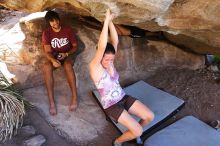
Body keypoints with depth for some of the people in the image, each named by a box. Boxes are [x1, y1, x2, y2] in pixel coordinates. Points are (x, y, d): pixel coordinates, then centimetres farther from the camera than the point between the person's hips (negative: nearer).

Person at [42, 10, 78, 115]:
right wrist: (53, 60, -34)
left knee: (68, 65, -39)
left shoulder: (68, 30, -4)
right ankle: (51, 101, -37)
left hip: (67, 55, -1)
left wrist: (66, 54, -20)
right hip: (54, 56, 1)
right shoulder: (46, 33, -4)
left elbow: (75, 46, 0)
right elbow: (47, 51, -11)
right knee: (46, 66, -35)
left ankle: (74, 97, -36)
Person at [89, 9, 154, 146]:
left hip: (124, 98, 7)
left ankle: (134, 132, 29)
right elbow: (102, 47, -37)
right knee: (138, 131, -13)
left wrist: (110, 21, -24)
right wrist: (106, 21, -37)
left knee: (150, 116, -1)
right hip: (111, 106, -6)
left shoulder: (109, 61, -4)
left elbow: (115, 41, -14)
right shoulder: (94, 67, -21)